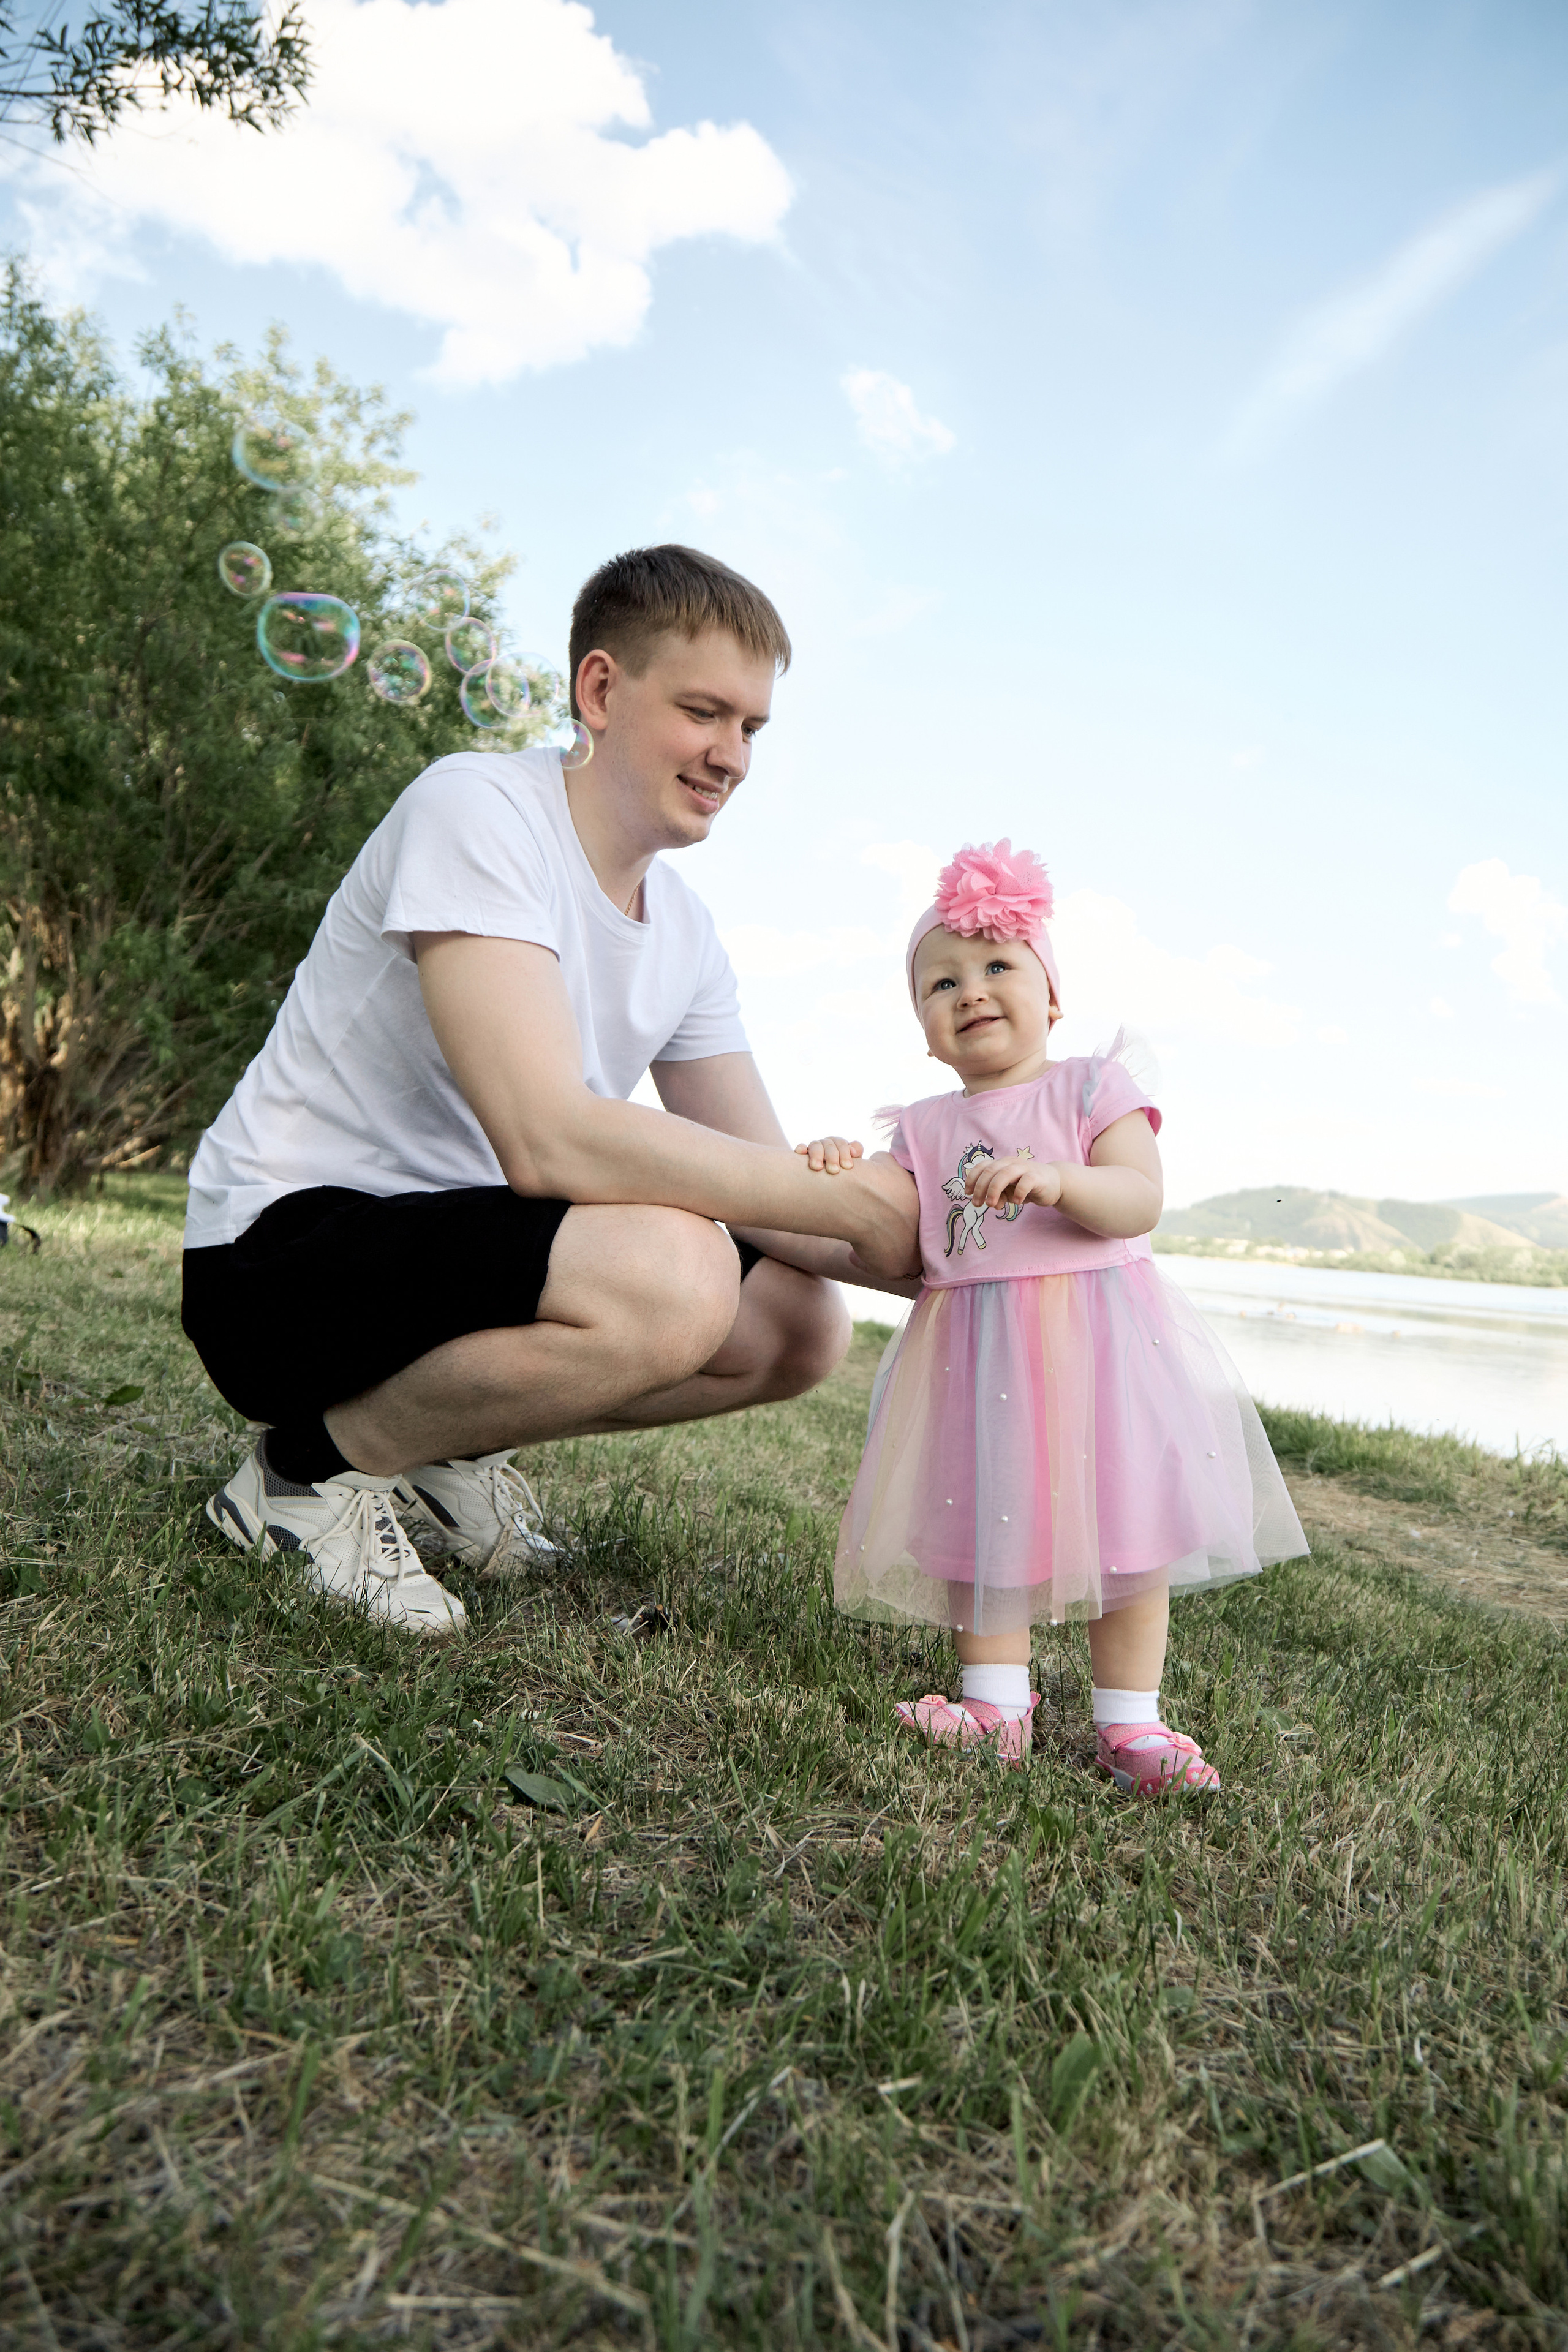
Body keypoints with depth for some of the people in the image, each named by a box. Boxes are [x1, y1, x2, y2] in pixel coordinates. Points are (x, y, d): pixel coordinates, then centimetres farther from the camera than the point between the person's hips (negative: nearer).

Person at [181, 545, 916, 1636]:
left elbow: (767, 1185, 4)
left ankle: (443, 1448, 9)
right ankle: (318, 1464, -8)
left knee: (803, 1323, 0)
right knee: (672, 1274, -32)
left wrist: (929, 1248, -15)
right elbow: (548, 1138, -31)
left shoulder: (687, 932, 6)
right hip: (285, 1253, -8)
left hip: (451, 1251, 8)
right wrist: (853, 1198, -27)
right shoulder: (476, 810, -18)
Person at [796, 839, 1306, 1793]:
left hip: (1093, 1335, -3)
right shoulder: (925, 1127, 11)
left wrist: (1053, 1179, -31)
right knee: (983, 1523, 7)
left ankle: (1129, 1722, 12)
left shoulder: (1092, 1087, -1)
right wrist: (844, 1174, -9)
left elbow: (1141, 1199, -14)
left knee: (1124, 1522, 1)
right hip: (973, 1349, 4)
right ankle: (996, 1704, 19)